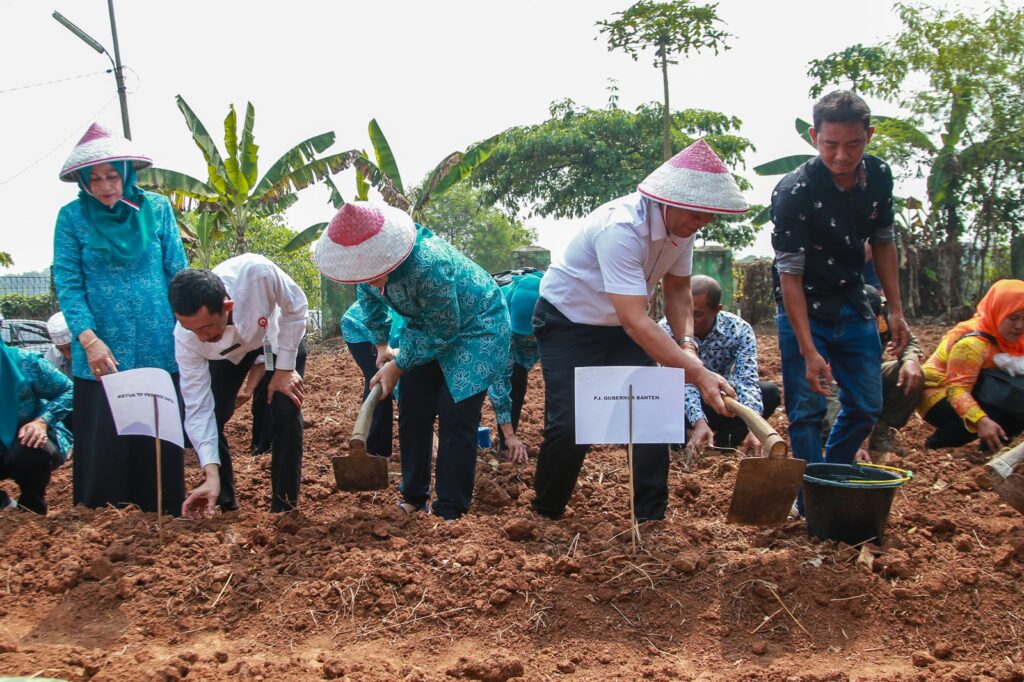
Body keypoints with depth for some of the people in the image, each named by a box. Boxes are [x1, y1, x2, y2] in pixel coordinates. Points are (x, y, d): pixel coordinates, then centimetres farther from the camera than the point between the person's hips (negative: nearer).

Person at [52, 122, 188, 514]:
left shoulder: (156, 209, 4)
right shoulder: (72, 217, 0)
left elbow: (177, 274, 6)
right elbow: (68, 284, -4)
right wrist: (88, 339, -17)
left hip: (159, 351, 1)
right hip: (101, 352, -1)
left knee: (160, 446, 8)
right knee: (103, 447, 2)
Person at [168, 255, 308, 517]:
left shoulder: (256, 272, -45)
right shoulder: (186, 338, -36)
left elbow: (295, 306, -23)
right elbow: (198, 408, -29)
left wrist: (285, 368, -22)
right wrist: (211, 474, -36)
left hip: (281, 334, -1)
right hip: (226, 351, 1)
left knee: (286, 412, -16)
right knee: (211, 415, -12)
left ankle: (284, 507, -1)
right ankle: (225, 504, 9)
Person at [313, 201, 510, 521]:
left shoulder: (428, 265, -42)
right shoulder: (374, 258, -19)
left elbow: (444, 331, -27)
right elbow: (368, 295, 7)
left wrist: (398, 366, -18)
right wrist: (382, 345, 8)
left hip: (474, 326, -7)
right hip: (428, 325, 7)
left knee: (456, 417, -13)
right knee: (413, 410, 6)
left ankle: (450, 511, -4)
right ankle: (414, 497, 18)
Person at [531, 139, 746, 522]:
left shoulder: (682, 226, -12)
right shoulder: (621, 228, -36)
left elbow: (677, 289, 1)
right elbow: (636, 321, -40)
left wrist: (687, 344, -17)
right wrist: (698, 374, -44)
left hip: (619, 327, 7)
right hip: (568, 322, -7)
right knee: (570, 426, -13)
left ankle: (652, 518, 7)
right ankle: (545, 516, 9)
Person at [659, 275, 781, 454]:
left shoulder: (739, 330, -17)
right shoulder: (667, 329, -22)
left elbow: (747, 381, -28)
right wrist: (699, 422, -48)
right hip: (685, 407, -2)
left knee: (770, 392, -24)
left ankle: (726, 442, -8)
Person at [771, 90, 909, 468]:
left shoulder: (878, 176, -6)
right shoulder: (793, 192, -23)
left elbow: (882, 242, 9)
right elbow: (789, 273, -23)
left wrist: (895, 310, 5)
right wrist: (809, 351, -28)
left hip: (853, 305, 6)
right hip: (803, 308, -5)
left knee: (867, 406, 8)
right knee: (808, 409, -9)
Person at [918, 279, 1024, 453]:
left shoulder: (1003, 337, 0)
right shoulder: (973, 343, -26)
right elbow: (957, 389, -36)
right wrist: (980, 420, -51)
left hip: (972, 392, 8)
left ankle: (992, 446, 3)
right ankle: (938, 443, -11)